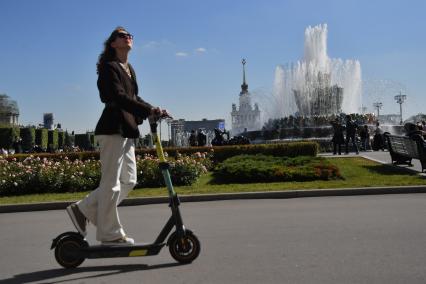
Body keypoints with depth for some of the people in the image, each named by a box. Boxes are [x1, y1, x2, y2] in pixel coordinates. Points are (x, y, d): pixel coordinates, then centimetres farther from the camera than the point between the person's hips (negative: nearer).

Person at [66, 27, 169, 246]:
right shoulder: (109, 67, -7)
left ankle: (83, 210, 18)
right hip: (113, 129, -10)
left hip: (126, 130, 10)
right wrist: (149, 110, -26)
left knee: (128, 180, 11)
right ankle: (110, 234, 6)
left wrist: (153, 111, 3)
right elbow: (119, 97, -20)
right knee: (112, 182, -4)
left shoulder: (129, 69, 21)